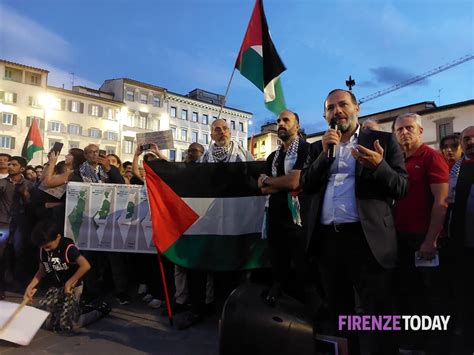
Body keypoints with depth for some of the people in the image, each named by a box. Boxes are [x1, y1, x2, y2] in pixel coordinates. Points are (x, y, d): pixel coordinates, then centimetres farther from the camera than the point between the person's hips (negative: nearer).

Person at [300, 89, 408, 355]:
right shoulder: (318, 148, 14)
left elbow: (402, 188, -4)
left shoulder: (383, 141, 3)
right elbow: (306, 185, 3)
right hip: (327, 239, 4)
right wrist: (325, 152, -7)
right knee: (338, 313, 18)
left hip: (366, 239, -4)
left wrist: (378, 165, -23)